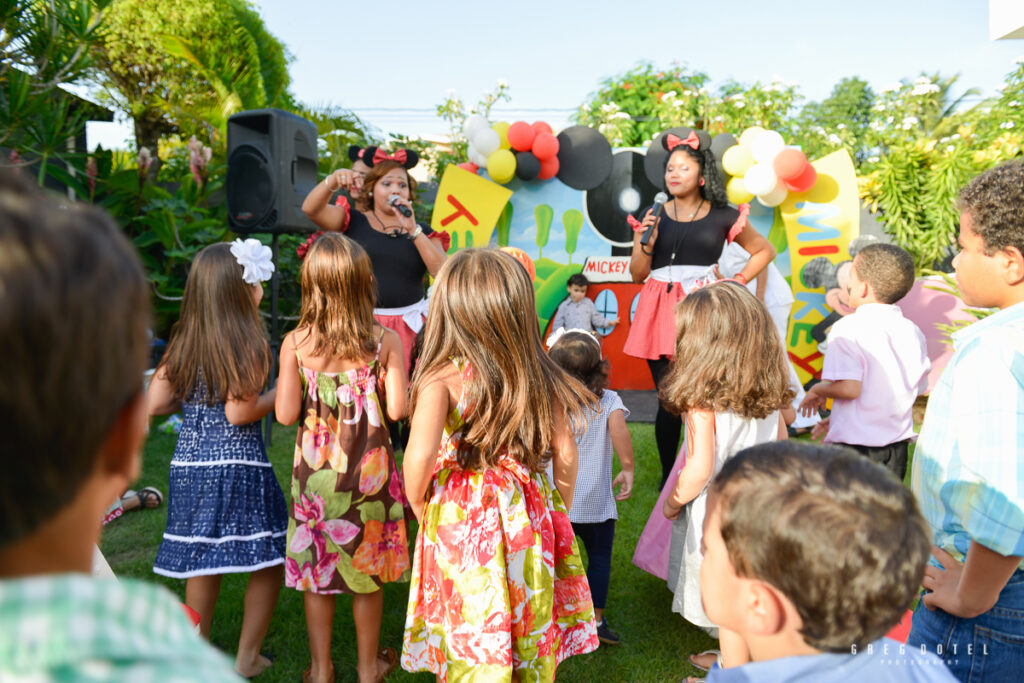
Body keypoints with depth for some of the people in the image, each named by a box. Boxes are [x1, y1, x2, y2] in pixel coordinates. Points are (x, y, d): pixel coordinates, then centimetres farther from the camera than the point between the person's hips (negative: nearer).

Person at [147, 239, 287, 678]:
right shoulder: (249, 344, -13)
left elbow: (154, 403, 4)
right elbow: (239, 413, -18)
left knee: (202, 563, 18)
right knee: (269, 561, 11)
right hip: (239, 466, -6)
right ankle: (247, 657, 19)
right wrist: (281, 394, -4)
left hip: (190, 463, 6)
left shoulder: (184, 342, 4)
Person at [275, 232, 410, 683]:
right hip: (369, 469, 0)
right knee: (367, 569, 15)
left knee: (316, 570, 15)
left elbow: (286, 414, -10)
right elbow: (397, 409, -14)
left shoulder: (295, 344, -9)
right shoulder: (385, 341, -10)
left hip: (315, 470, 1)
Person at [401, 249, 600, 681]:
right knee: (532, 643, 20)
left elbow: (420, 454, -26)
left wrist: (418, 504, -6)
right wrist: (559, 514, 16)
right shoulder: (541, 378, -2)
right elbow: (566, 455, 1)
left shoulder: (442, 378, -14)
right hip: (530, 524, 4)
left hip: (462, 525, -3)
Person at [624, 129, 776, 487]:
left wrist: (737, 282, 7)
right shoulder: (653, 217, 10)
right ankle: (668, 477, 13)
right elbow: (638, 273, 11)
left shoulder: (724, 217, 6)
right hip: (661, 309, 1)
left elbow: (765, 250, 18)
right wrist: (647, 242, -6)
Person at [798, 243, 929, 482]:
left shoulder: (849, 328, -14)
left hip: (854, 445, -6)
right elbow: (916, 390, 12)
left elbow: (849, 387, -24)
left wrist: (817, 390, -1)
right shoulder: (913, 332, 6)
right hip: (898, 448, 6)